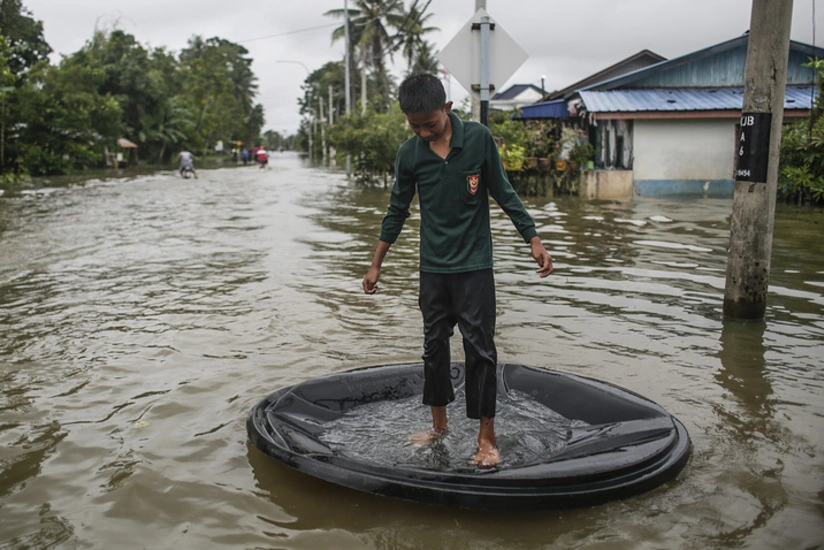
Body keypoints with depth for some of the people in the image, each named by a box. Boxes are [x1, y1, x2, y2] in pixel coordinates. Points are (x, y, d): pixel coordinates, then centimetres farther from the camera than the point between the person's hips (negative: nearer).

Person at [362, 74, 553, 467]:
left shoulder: (478, 139, -8)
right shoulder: (409, 153, -2)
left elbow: (504, 194, 0)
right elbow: (397, 211, 8)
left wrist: (534, 240, -2)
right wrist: (376, 264, 11)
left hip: (474, 265, -3)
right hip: (433, 267, 3)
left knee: (480, 348, -2)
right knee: (434, 345, 11)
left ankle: (486, 438, 8)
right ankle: (439, 424, 28)